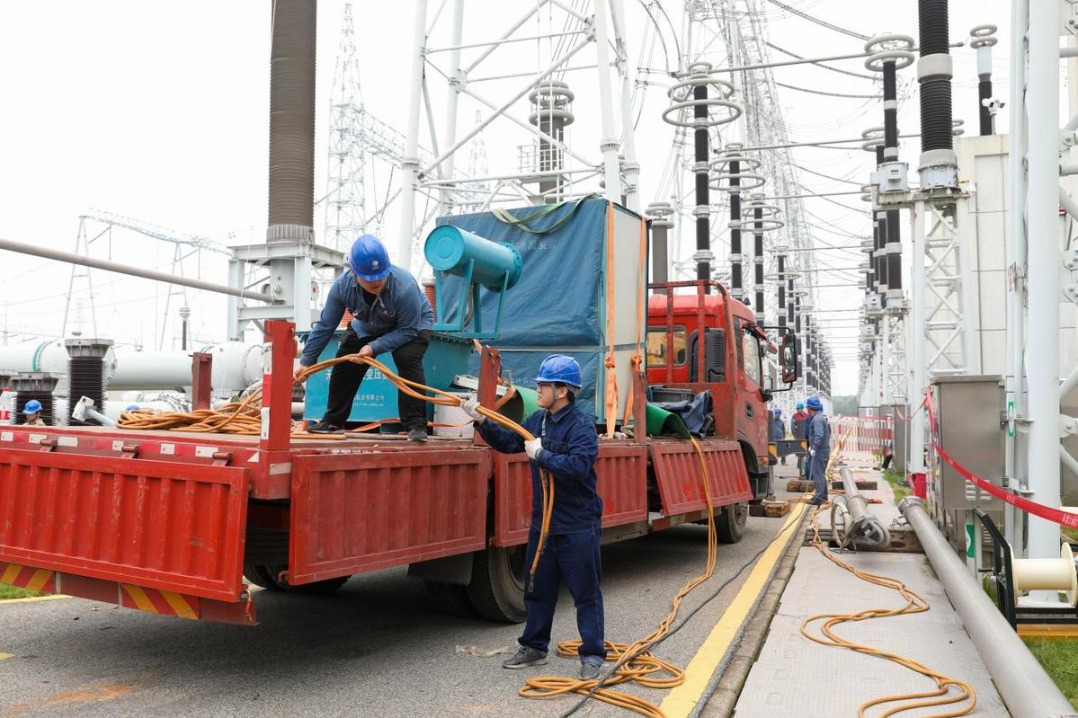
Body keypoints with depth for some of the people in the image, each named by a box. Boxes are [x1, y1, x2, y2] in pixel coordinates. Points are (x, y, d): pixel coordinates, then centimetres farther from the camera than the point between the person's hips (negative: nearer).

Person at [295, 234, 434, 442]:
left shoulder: (404, 286, -41)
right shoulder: (342, 285, -28)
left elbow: (407, 331, -30)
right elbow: (325, 325, -16)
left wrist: (374, 347, -37)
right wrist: (306, 361, -13)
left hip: (413, 324, -4)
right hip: (367, 326, 5)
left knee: (408, 360, -30)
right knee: (344, 364, -2)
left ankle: (416, 424, -23)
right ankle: (333, 421, 17)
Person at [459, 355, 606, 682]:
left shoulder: (581, 425, -18)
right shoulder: (538, 420, 6)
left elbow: (578, 467, -30)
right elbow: (509, 442, 15)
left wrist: (541, 454, -23)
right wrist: (481, 421, 4)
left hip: (578, 526, -8)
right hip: (543, 522, 8)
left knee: (585, 592, 3)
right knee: (538, 588, 18)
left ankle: (592, 655, 15)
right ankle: (534, 647, 32)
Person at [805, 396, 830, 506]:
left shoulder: (817, 419, -18)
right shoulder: (823, 417, 13)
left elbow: (819, 436, -28)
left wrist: (814, 448, -24)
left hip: (819, 451, -10)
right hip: (825, 450, 10)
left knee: (817, 475, -6)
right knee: (821, 474, 19)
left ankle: (818, 498, -4)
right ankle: (823, 496, 28)